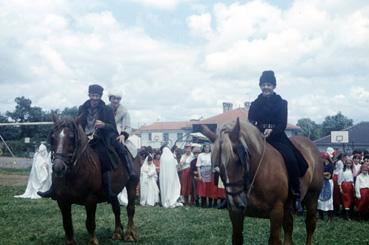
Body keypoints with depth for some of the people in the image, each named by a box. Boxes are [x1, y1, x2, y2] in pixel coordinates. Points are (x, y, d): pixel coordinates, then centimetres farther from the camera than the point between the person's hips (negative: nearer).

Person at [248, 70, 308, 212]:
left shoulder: (281, 103, 5)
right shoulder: (255, 104, 12)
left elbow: (282, 124, -4)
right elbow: (250, 122, 5)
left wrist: (271, 131, -23)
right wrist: (255, 131, -18)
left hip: (277, 137, -2)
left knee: (290, 158, -26)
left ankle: (296, 195, -16)